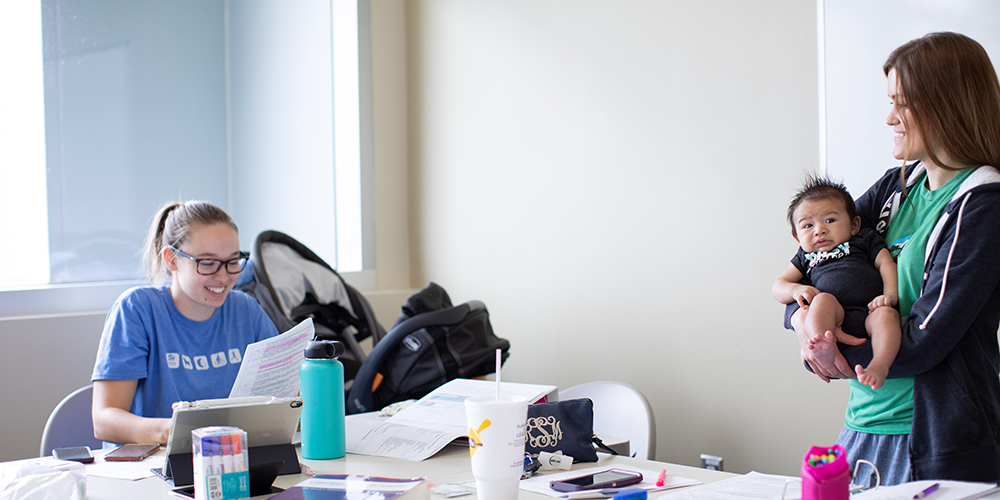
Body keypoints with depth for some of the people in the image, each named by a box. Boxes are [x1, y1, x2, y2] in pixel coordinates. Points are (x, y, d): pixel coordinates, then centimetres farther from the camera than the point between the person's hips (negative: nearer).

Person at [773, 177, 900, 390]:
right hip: (835, 317, 0)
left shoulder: (865, 240, 27)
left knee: (887, 315, -33)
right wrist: (796, 290, 0)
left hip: (869, 312, 0)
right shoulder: (805, 256, 31)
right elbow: (778, 286, 26)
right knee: (824, 299, -31)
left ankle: (879, 366, -54)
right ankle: (824, 347, -59)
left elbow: (887, 264, 14)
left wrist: (889, 295, -6)